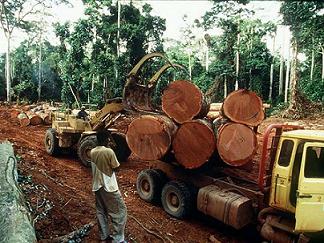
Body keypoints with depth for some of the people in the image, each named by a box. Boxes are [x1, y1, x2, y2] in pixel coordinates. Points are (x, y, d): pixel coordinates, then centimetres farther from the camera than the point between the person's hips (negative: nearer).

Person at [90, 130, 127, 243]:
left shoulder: (92, 152, 1)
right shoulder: (109, 151, -19)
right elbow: (115, 167, -11)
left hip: (97, 186, 7)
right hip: (109, 186, -7)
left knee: (101, 212, 17)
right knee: (120, 211, 4)